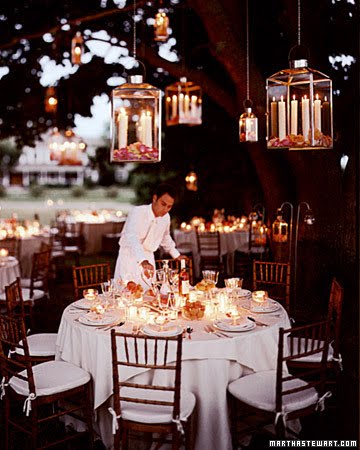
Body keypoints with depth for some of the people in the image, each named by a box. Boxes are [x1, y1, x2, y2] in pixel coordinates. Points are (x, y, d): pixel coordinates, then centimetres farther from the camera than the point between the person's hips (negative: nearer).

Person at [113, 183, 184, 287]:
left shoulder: (166, 217, -1)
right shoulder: (137, 212, -22)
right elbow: (132, 238, -39)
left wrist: (176, 255, 27)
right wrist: (143, 261, -53)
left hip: (148, 259, 5)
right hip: (129, 257, -5)